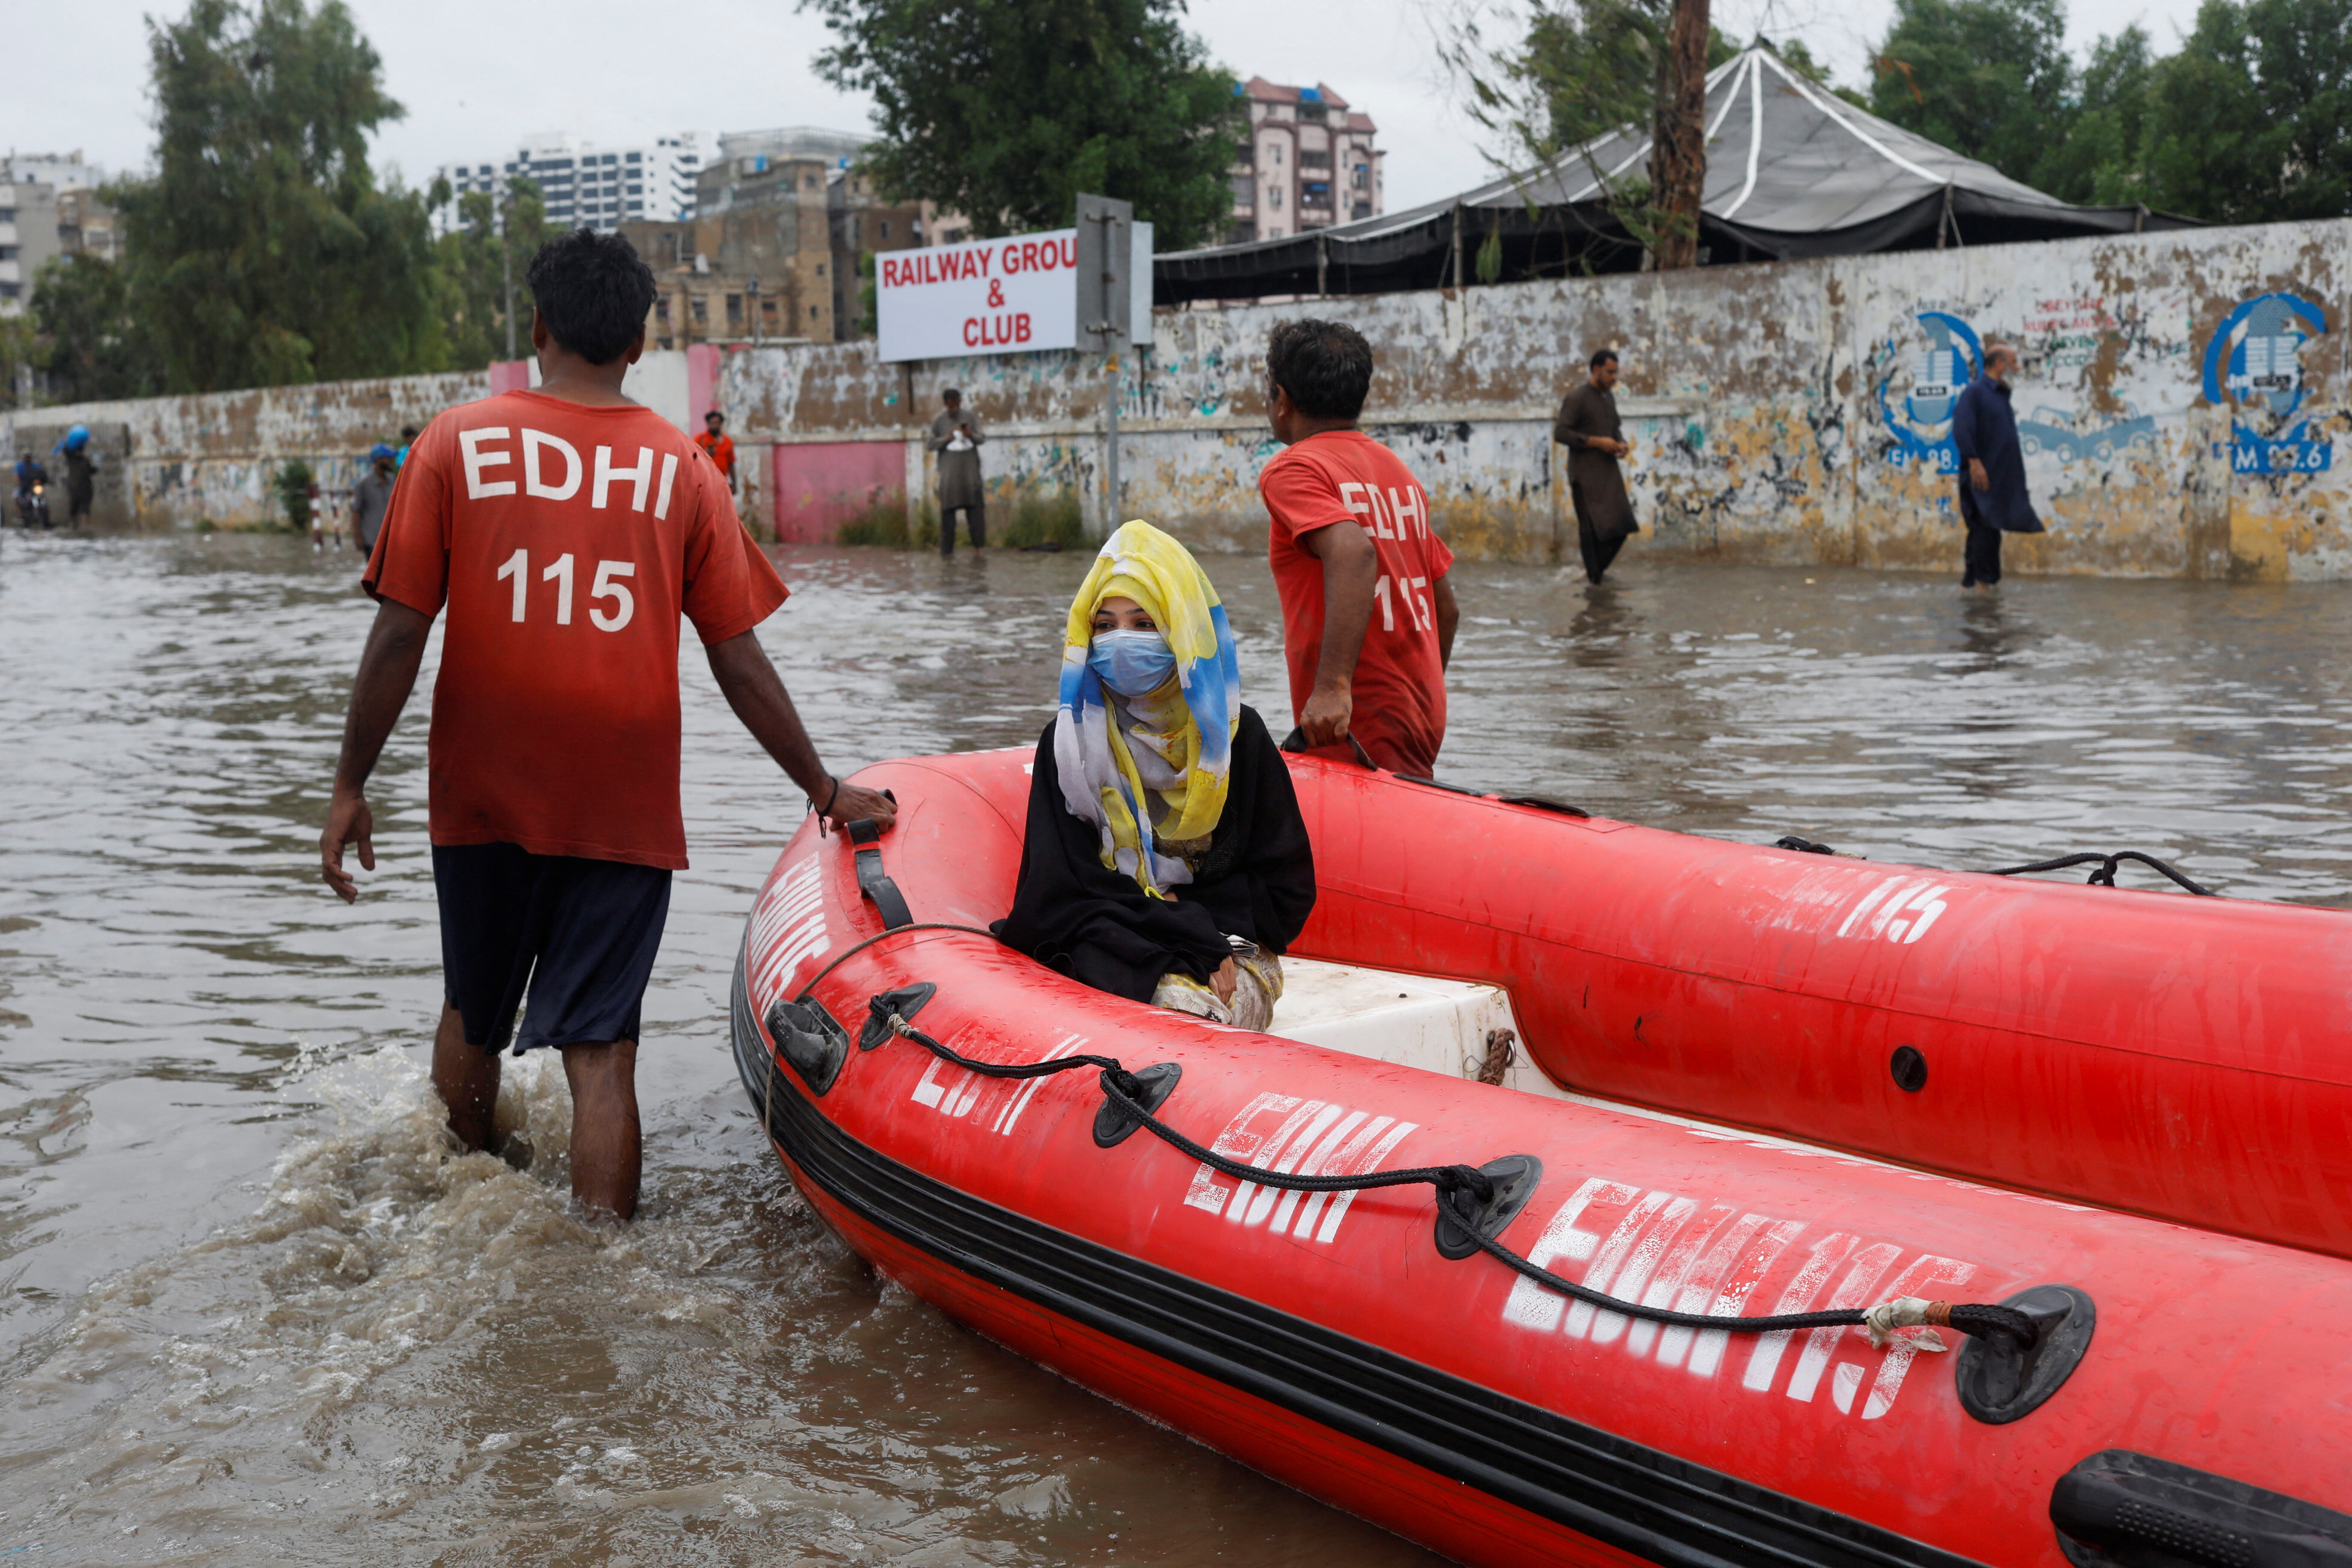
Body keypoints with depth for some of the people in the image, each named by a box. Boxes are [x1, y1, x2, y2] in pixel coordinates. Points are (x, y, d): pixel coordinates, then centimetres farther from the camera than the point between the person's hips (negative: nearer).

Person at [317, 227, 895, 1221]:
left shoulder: (458, 442, -2)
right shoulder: (683, 468, -1)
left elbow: (399, 633, -5)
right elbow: (739, 663, 0)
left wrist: (351, 786, 4)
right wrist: (825, 791, 11)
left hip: (481, 796, 1)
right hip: (626, 807, -1)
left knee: (473, 1016, 21)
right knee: (601, 1048, 2)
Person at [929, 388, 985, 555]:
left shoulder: (971, 418, 8)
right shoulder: (938, 421, 5)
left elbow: (982, 439, 3)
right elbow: (932, 445, 4)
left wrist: (971, 435, -18)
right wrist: (947, 438, -11)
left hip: (969, 468, 1)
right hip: (949, 470, -1)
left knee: (974, 506, -6)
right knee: (948, 507, -5)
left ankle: (977, 544, -1)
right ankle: (947, 548, -2)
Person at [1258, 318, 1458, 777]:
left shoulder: (1293, 470, -7)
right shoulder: (1398, 470, 17)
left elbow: (1355, 552, -27)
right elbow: (1447, 610, 20)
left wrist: (1333, 685, -32)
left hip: (1357, 727, -8)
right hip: (1423, 718, 8)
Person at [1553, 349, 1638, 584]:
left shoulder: (1609, 397, 15)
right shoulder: (1577, 399, -9)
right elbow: (1560, 433, -17)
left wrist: (1622, 444, 4)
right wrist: (1597, 442, -19)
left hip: (1609, 470, 7)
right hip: (1586, 474, -7)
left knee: (1622, 525, 3)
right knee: (1593, 528, -5)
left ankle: (1595, 570, 18)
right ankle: (1593, 577, 4)